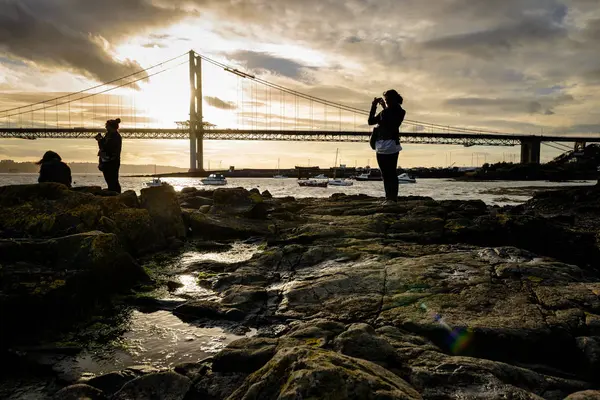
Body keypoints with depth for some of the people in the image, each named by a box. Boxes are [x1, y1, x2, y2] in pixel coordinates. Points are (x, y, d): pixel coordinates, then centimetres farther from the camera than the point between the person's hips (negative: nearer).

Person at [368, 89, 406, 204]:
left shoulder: (399, 112, 0)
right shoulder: (384, 112, 15)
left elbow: (390, 122, -11)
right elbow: (371, 121, 14)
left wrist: (385, 107, -10)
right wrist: (374, 105, 8)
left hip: (391, 145, -6)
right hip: (381, 146, 6)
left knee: (391, 173, -5)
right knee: (385, 174, 7)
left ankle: (393, 198, -4)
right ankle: (388, 198, 11)